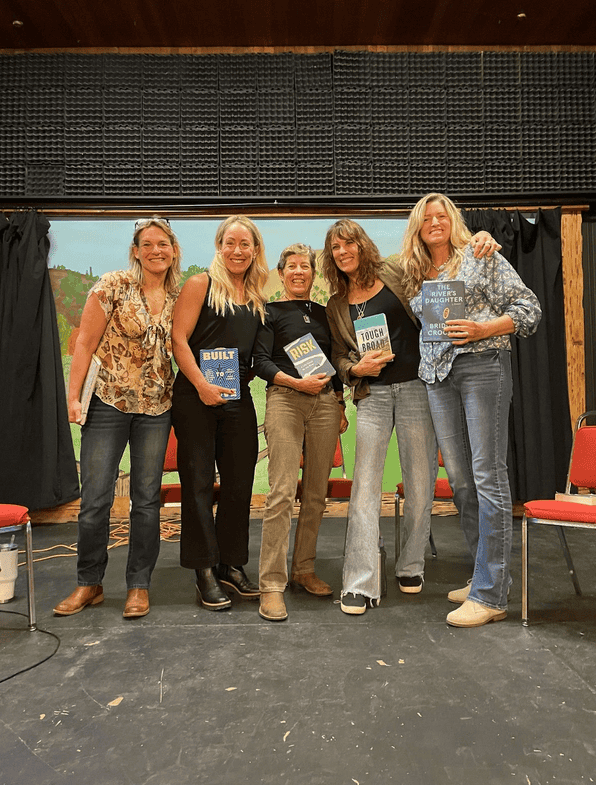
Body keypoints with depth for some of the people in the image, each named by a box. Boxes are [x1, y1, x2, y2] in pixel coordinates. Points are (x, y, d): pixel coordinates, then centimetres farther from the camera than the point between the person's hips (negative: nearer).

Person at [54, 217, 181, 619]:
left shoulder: (178, 297, 7)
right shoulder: (113, 285, -5)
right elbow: (85, 343, -5)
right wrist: (74, 396, -9)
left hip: (156, 408, 3)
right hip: (108, 403, -2)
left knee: (147, 498, 7)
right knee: (95, 498, 2)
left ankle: (139, 585, 21)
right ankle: (89, 583, 22)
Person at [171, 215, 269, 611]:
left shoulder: (258, 298, 14)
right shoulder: (201, 285, -1)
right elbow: (179, 340, -8)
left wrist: (248, 375, 3)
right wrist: (202, 385, -17)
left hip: (238, 398, 5)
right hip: (195, 397, -5)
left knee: (239, 483, 7)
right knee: (199, 482, 0)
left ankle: (232, 565, 22)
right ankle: (205, 573, 10)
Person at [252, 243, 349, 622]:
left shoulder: (324, 313, 20)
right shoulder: (271, 312, 6)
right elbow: (261, 362, -2)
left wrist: (341, 406, 14)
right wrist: (298, 382, -15)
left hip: (326, 403, 5)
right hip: (285, 400, -5)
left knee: (317, 493, 6)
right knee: (282, 493, -12)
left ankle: (304, 569, 21)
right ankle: (271, 584, -6)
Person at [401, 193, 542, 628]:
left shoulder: (481, 257, 6)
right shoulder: (415, 275, 22)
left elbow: (529, 307, 1)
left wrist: (483, 329, -14)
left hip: (483, 366, -6)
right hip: (438, 376, 6)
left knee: (488, 476, -8)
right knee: (459, 479, 6)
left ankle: (490, 595, -2)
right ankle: (488, 575, 20)